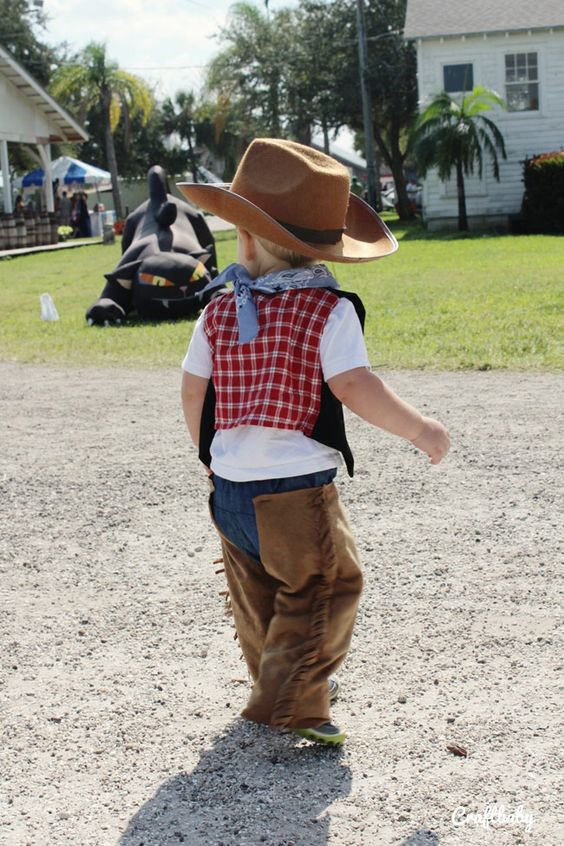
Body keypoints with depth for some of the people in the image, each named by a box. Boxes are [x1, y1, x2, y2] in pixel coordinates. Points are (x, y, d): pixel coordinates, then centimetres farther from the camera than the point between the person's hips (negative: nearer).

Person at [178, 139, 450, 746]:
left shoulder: (219, 313, 2)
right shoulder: (330, 310, -12)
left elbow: (192, 392, 10)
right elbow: (353, 387, -21)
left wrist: (209, 451, 27)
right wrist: (420, 430, -10)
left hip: (230, 487, 6)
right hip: (298, 491, -5)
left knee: (258, 596, 21)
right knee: (325, 589, 8)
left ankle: (278, 682, 38)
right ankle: (291, 703, 2)